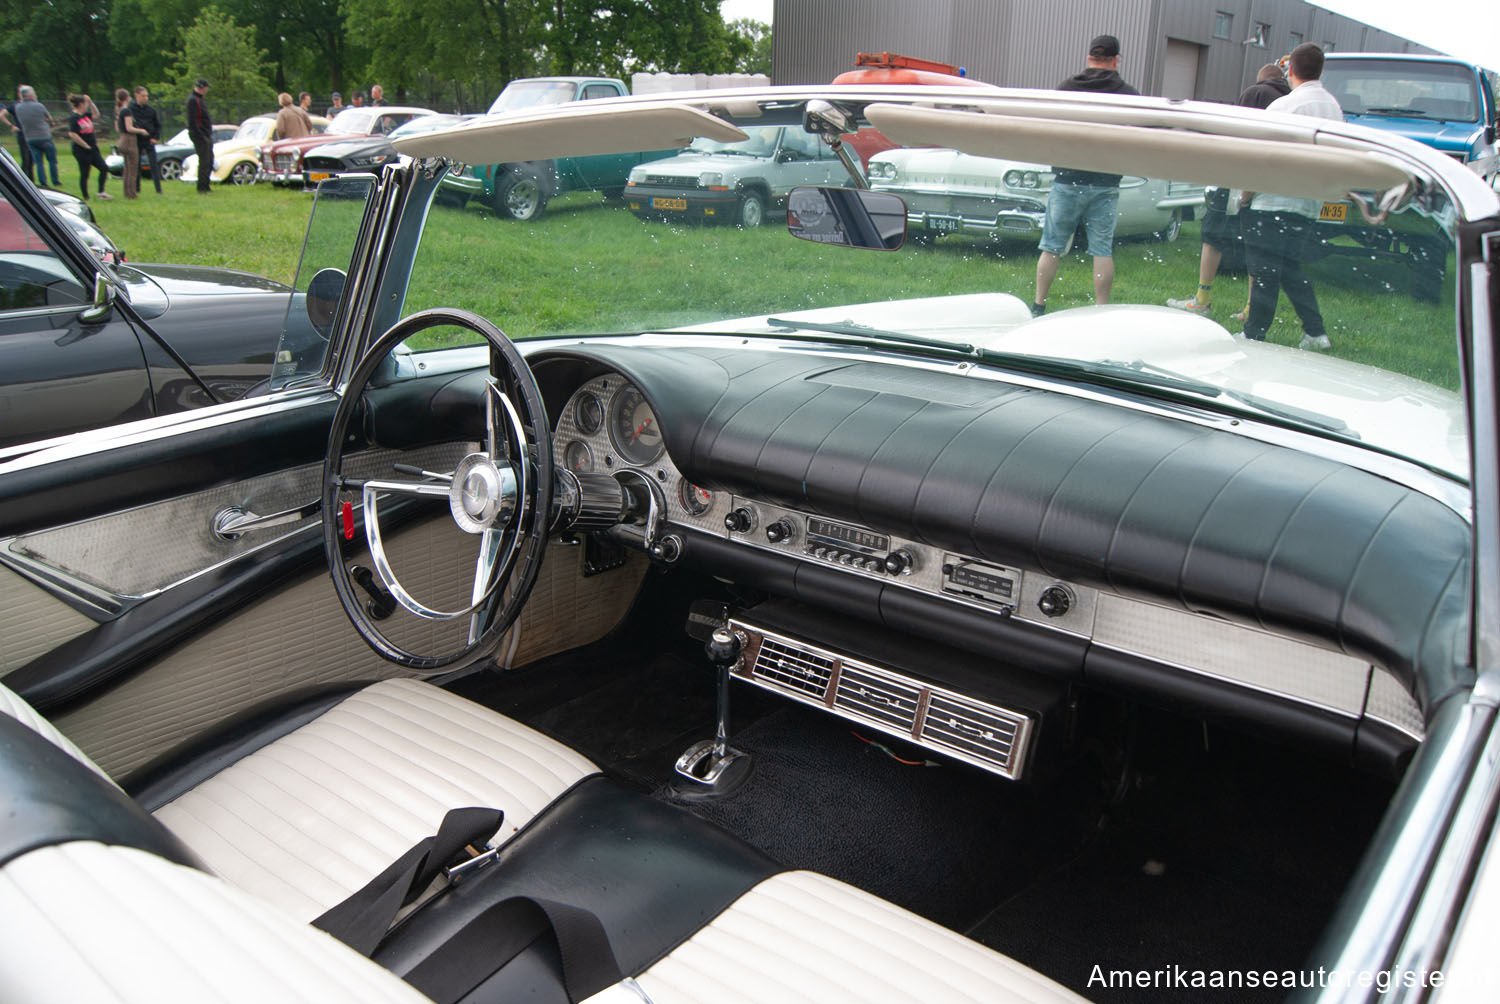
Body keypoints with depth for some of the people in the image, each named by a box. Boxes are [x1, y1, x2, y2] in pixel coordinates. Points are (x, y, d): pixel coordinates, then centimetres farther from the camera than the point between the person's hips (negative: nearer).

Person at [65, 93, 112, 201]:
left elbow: (96, 114, 25)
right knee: (84, 174, 0)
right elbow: (72, 134, -23)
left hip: (92, 149, 9)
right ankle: (86, 198, 9)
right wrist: (86, 146, -18)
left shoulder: (85, 115, 9)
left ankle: (101, 192, 13)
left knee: (104, 168, 5)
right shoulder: (74, 118, -16)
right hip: (81, 151, -9)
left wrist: (90, 101, 11)